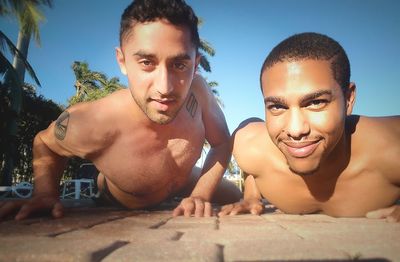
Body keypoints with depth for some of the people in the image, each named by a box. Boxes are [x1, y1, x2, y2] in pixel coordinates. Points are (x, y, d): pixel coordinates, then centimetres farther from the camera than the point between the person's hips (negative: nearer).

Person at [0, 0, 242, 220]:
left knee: (237, 201, 15)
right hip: (120, 207, -1)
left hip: (183, 182, 2)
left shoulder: (197, 89, -36)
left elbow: (222, 143, -17)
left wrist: (201, 196, -29)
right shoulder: (87, 125, -41)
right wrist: (45, 195, -29)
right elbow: (45, 144, -15)